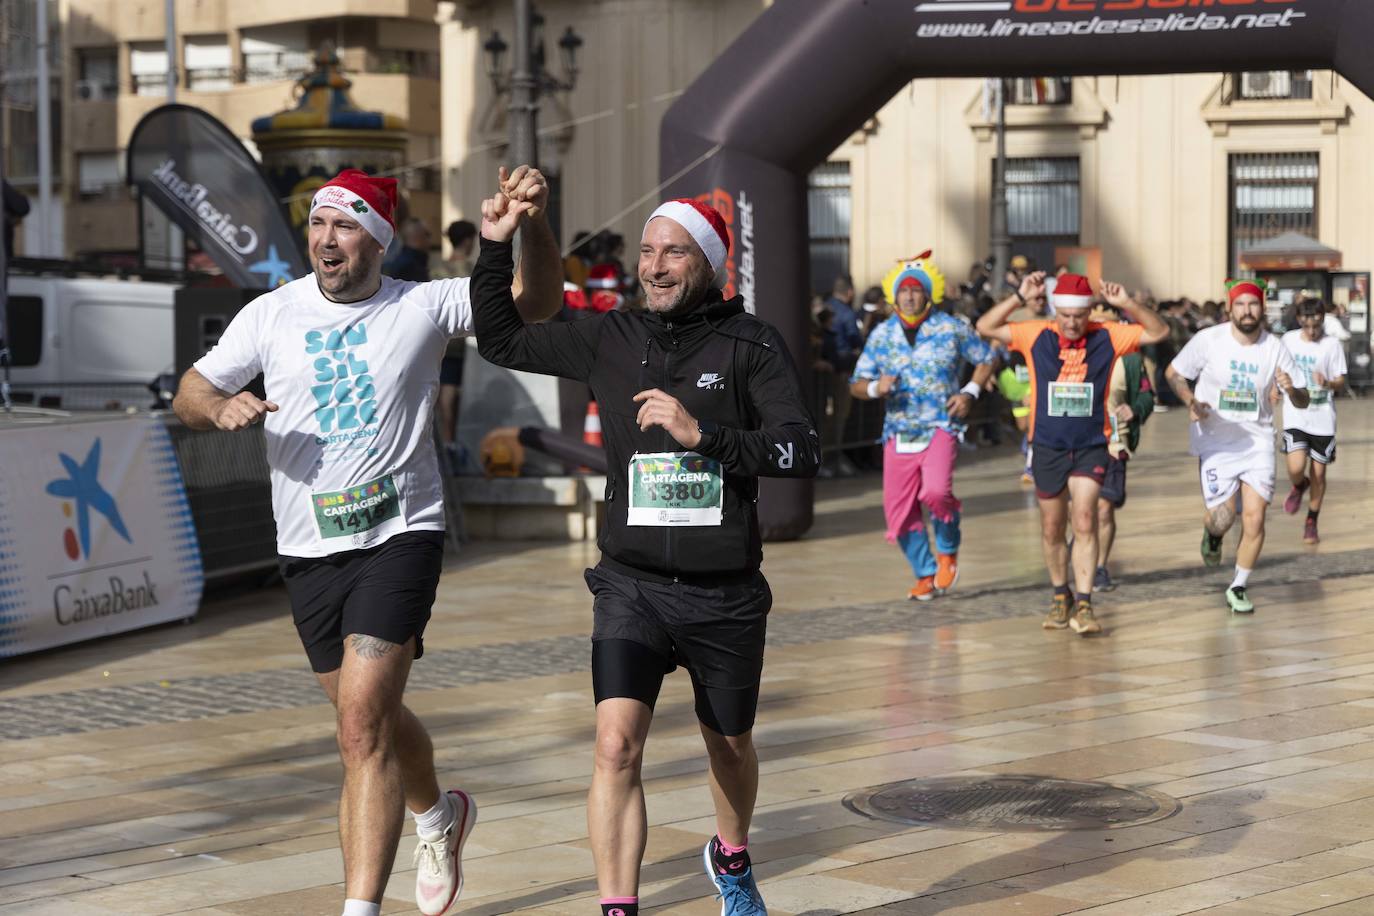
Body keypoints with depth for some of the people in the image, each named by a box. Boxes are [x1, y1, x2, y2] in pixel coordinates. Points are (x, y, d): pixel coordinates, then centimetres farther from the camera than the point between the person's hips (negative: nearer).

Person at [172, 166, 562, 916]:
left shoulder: (423, 307, -1)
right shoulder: (272, 314, 5)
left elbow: (534, 300, -1)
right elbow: (189, 393, 9)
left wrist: (532, 220, -18)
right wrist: (219, 405, -15)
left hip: (399, 536, -4)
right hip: (308, 547, 4)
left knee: (362, 727, -16)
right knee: (373, 719, 19)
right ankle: (438, 817, 49)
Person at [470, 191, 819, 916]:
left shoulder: (751, 345, -4)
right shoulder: (612, 340, 4)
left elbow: (803, 451, -14)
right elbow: (501, 341, 14)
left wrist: (702, 434, -23)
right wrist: (494, 248, 3)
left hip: (725, 595, 0)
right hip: (632, 586, 0)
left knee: (730, 746, 20)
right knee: (617, 746, -18)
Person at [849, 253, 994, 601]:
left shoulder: (951, 329, 0)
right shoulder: (882, 334, 7)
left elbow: (986, 359, 11)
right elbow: (856, 386, 10)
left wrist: (970, 392, -4)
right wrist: (875, 389, -13)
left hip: (940, 427, -4)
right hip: (898, 434, 4)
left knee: (936, 491, -26)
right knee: (899, 509, 1)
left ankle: (948, 551, 3)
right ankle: (925, 575, 21)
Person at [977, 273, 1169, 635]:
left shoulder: (1106, 338, -3)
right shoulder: (1037, 336, -3)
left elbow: (1159, 332, 0)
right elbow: (985, 327, -5)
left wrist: (1127, 304, -14)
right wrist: (1019, 298, -15)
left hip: (1091, 446, -1)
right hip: (1047, 446, 2)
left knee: (1085, 521, -15)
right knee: (1051, 529, 11)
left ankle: (1083, 605, -13)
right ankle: (1060, 595, 31)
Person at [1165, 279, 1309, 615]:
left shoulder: (1275, 349, -5)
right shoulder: (1209, 340, -9)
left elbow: (1303, 402, 0)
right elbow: (1173, 372, 3)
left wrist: (1292, 390, -24)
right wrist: (1191, 402, -14)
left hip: (1257, 441, 1)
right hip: (1215, 442, -1)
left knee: (1254, 518, -7)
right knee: (1222, 519, -10)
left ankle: (1239, 588, 13)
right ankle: (1212, 532, 30)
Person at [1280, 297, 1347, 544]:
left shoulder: (1332, 344, -6)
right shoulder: (1289, 340, 1)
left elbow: (1341, 381, -8)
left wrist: (1328, 383, -28)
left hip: (1322, 419, -1)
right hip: (1295, 415, 1)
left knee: (1318, 473, 4)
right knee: (1296, 468, -17)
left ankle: (1311, 523, 23)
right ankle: (1299, 486, 20)